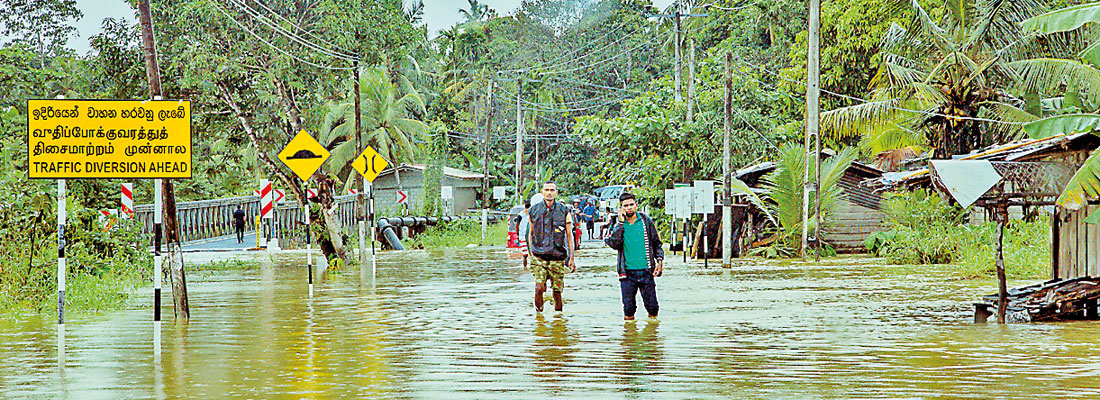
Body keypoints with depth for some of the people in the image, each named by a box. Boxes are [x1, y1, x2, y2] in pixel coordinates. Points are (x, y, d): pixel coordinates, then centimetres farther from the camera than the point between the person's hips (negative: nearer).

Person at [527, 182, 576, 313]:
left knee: (557, 291, 1)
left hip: (558, 258, 0)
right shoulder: (534, 210, 5)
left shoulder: (564, 211, 2)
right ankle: (539, 312, 5)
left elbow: (569, 235, 4)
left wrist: (571, 258, 0)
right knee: (539, 288, -14)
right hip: (539, 257, 0)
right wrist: (532, 252, 9)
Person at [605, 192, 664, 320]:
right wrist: (621, 223, -11)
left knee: (652, 307, -1)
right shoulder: (618, 225, 6)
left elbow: (657, 243, 13)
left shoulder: (646, 221, 6)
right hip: (627, 273, 0)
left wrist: (659, 260, -1)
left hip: (646, 271, 0)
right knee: (628, 308, -1)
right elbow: (614, 244, -13)